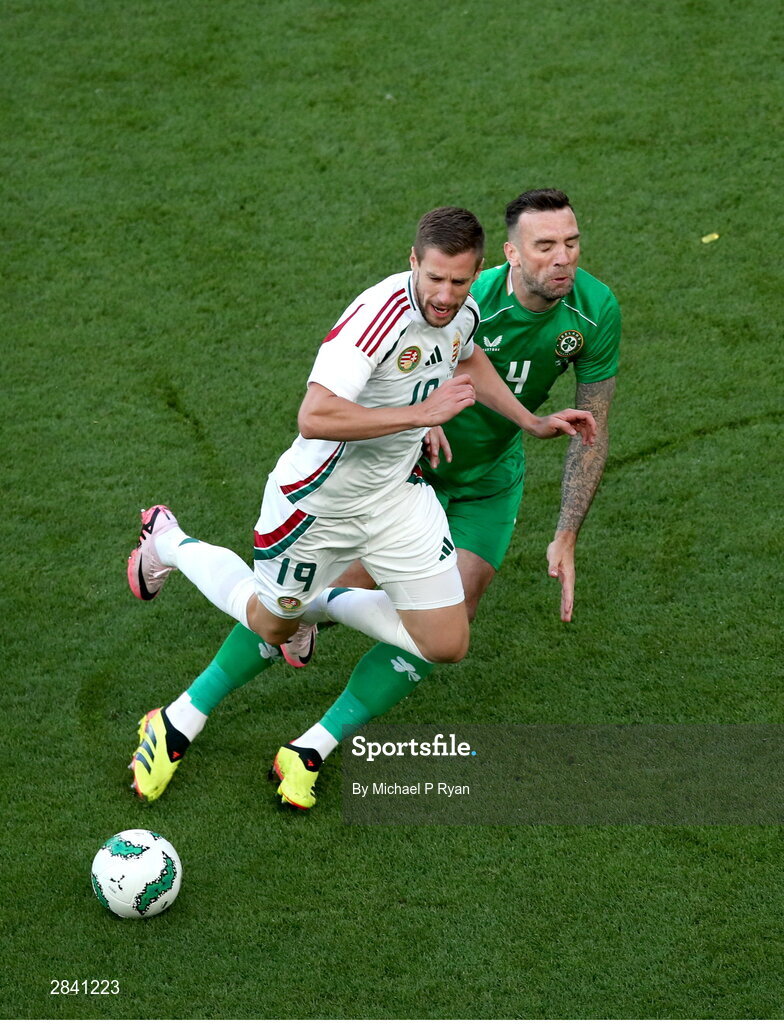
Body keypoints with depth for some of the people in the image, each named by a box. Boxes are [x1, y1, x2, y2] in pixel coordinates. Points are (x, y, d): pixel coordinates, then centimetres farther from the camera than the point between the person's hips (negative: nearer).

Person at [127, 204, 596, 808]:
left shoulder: (462, 311, -7)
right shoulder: (380, 313, -33)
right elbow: (314, 418, -41)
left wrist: (532, 423, 15)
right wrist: (421, 412, -38)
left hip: (398, 496, 6)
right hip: (319, 501, -6)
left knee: (447, 645, 2)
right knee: (272, 622, 17)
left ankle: (320, 603, 24)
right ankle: (170, 544, 43)